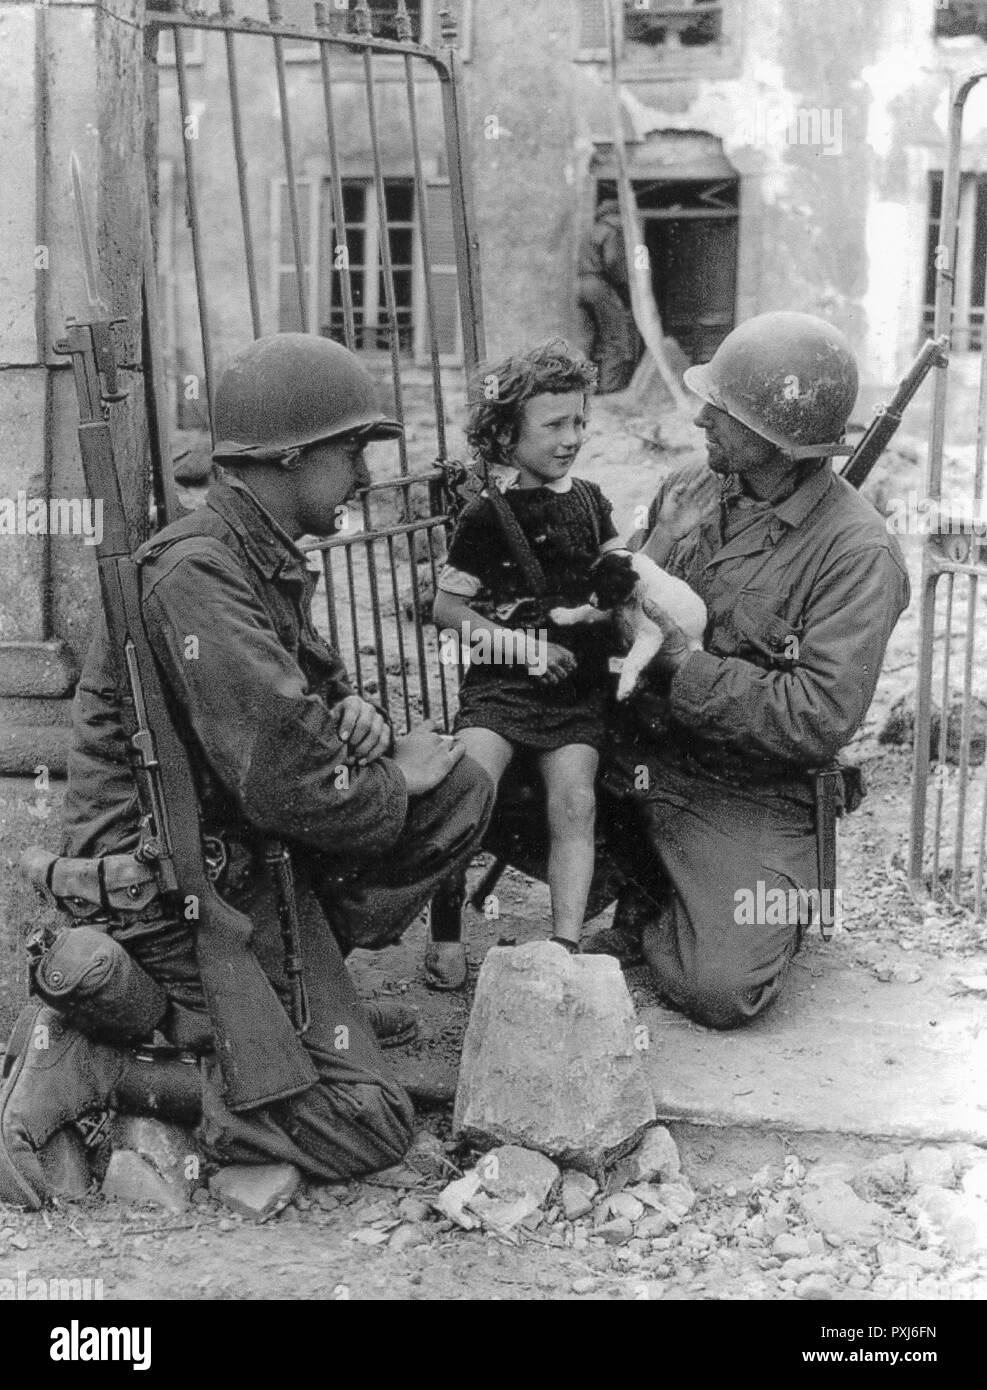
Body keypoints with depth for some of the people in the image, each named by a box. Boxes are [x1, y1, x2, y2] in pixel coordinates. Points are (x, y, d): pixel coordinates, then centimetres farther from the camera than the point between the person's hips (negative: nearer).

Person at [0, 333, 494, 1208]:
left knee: (462, 789, 2)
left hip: (251, 850, 10)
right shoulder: (197, 575, -23)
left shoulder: (267, 561, 9)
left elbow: (301, 684, 23)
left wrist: (352, 710, -2)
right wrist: (396, 783, -9)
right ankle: (85, 1067, -6)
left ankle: (306, 978, 5)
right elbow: (288, 789, -29)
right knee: (367, 1123, -10)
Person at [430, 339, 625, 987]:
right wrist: (525, 647, -8)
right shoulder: (488, 516, -1)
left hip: (577, 688, 3)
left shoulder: (590, 500, 13)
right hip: (501, 681, -3)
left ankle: (566, 945, -15)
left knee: (575, 800, -18)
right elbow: (447, 605, 2)